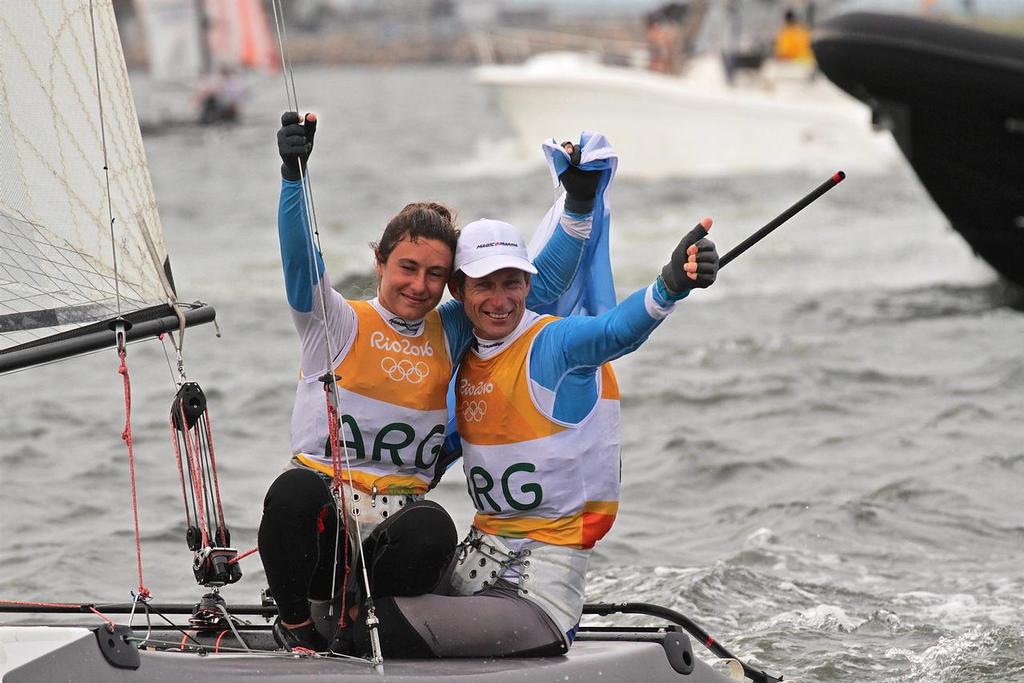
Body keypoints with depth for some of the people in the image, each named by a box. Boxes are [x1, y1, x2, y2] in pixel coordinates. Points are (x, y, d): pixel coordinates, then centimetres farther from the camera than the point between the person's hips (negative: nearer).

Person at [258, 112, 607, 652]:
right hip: (322, 500, -2)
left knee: (434, 530, -35)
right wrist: (294, 173, -28)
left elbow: (540, 287, 17)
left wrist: (579, 206, 6)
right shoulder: (337, 323, 5)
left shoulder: (450, 333, 16)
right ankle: (293, 619, -12)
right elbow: (300, 259, -13)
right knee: (295, 489, -39)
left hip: (395, 516, 3)